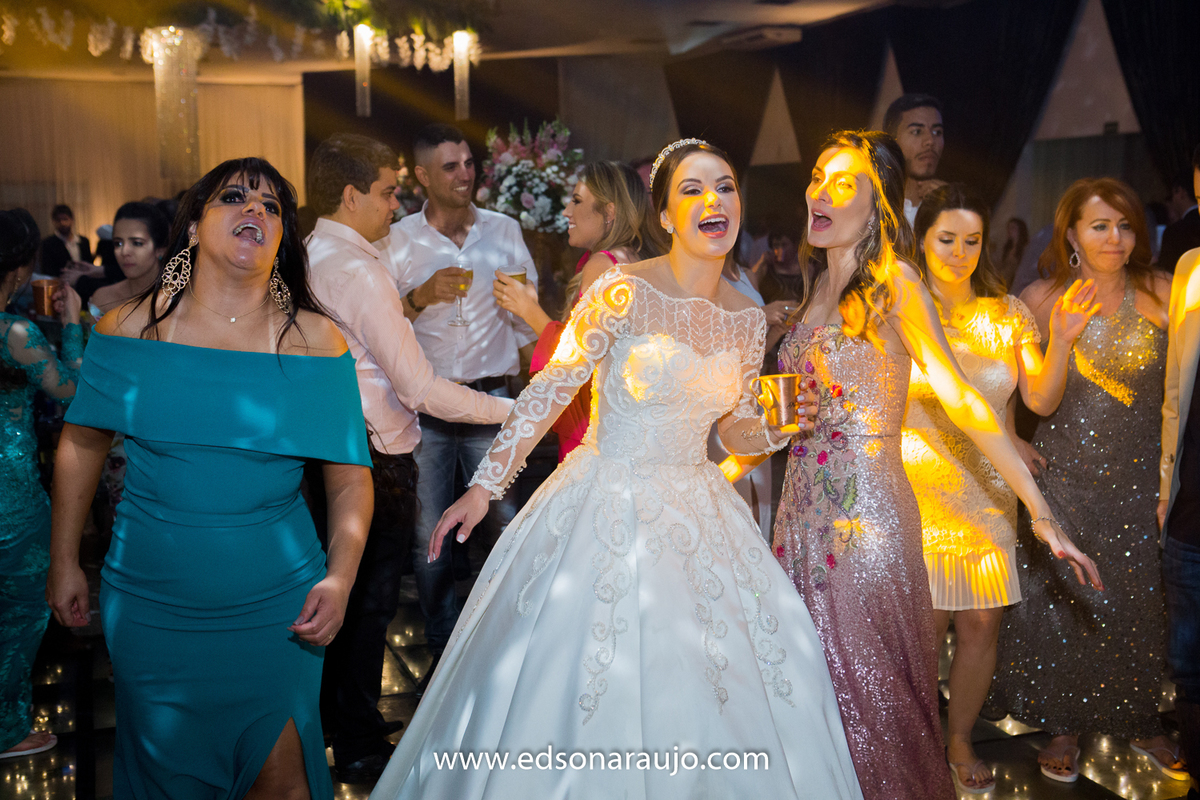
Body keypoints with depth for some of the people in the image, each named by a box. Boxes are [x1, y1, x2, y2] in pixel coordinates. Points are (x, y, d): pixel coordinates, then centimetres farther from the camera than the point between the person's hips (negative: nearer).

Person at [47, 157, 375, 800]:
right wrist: (64, 563, 11)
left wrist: (340, 578, -16)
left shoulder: (316, 341, -6)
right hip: (149, 608, 1)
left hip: (277, 612, 0)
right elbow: (81, 444, 8)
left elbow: (350, 477, -4)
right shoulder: (130, 329, -4)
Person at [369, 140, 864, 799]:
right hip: (606, 507, -5)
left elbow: (736, 431, 12)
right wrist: (485, 486, -9)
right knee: (582, 685, 0)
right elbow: (550, 389, -9)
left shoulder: (748, 320, 3)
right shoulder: (623, 292, -13)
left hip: (699, 513, 5)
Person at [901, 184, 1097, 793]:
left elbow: (1041, 399, 1)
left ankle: (960, 739, 26)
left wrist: (1061, 341, -13)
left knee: (981, 624, 6)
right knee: (925, 624, -1)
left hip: (989, 491, 3)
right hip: (921, 490, -3)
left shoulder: (1009, 314, 7)